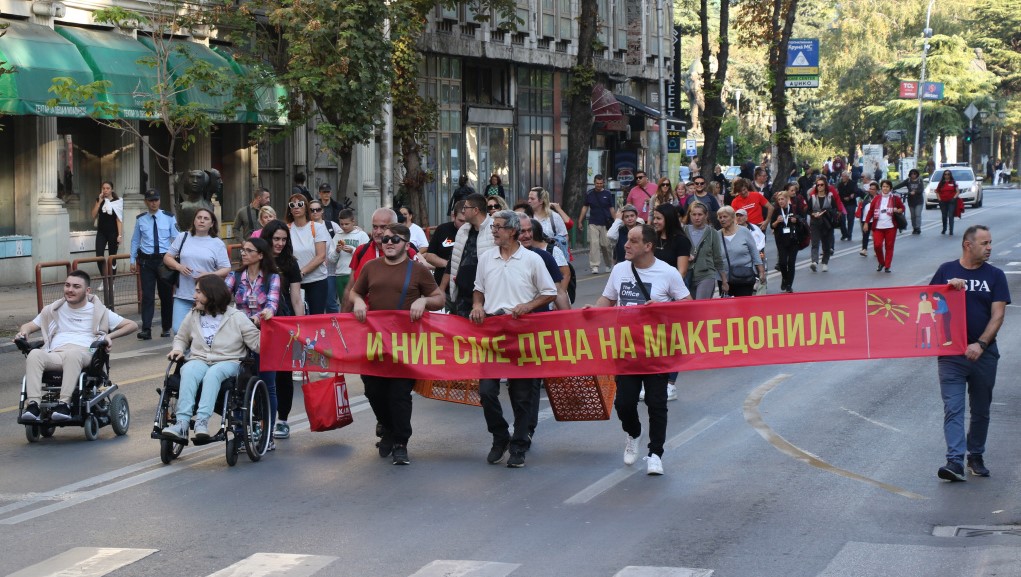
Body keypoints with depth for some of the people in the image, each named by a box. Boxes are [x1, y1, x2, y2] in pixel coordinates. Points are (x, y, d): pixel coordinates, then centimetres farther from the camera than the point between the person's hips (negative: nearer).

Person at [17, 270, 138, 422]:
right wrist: (23, 332, 7)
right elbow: (29, 326, 32)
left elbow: (132, 325, 19)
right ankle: (33, 404, -44)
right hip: (54, 354, 2)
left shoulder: (98, 311, 21)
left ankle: (64, 403, -46)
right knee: (34, 354, -34)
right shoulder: (54, 310, 31)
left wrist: (110, 336, 2)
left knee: (72, 354, -41)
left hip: (83, 351, -2)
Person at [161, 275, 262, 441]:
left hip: (228, 362, -2)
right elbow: (181, 338, 33)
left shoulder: (236, 317, 5)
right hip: (199, 360, 2)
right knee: (189, 372, -34)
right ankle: (182, 424, -47)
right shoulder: (192, 316, 17)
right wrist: (178, 349, 11)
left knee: (213, 374, -38)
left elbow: (257, 343, 0)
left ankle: (202, 421, -50)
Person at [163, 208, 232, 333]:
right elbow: (167, 257, 14)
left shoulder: (218, 244, 4)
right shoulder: (183, 237, 9)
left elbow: (226, 270, 2)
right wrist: (178, 266, -7)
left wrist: (210, 275, -17)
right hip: (183, 295, 1)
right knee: (179, 330, -7)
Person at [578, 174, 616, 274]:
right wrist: (580, 221, 6)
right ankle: (595, 266, -9)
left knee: (606, 245, 5)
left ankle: (609, 265, 24)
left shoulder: (608, 194, 3)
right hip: (593, 223, 0)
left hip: (605, 223, 0)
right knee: (594, 244, -9)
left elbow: (611, 209, 6)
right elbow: (585, 207, 10)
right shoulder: (589, 194, 4)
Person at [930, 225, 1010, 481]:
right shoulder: (946, 271, 5)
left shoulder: (995, 276, 4)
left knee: (981, 410, 11)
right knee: (953, 409, -11)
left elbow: (997, 315, -4)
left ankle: (976, 455, 27)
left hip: (983, 353, 1)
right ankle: (955, 461, -17)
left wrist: (981, 344, -17)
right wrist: (949, 288, -13)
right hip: (950, 352, -1)